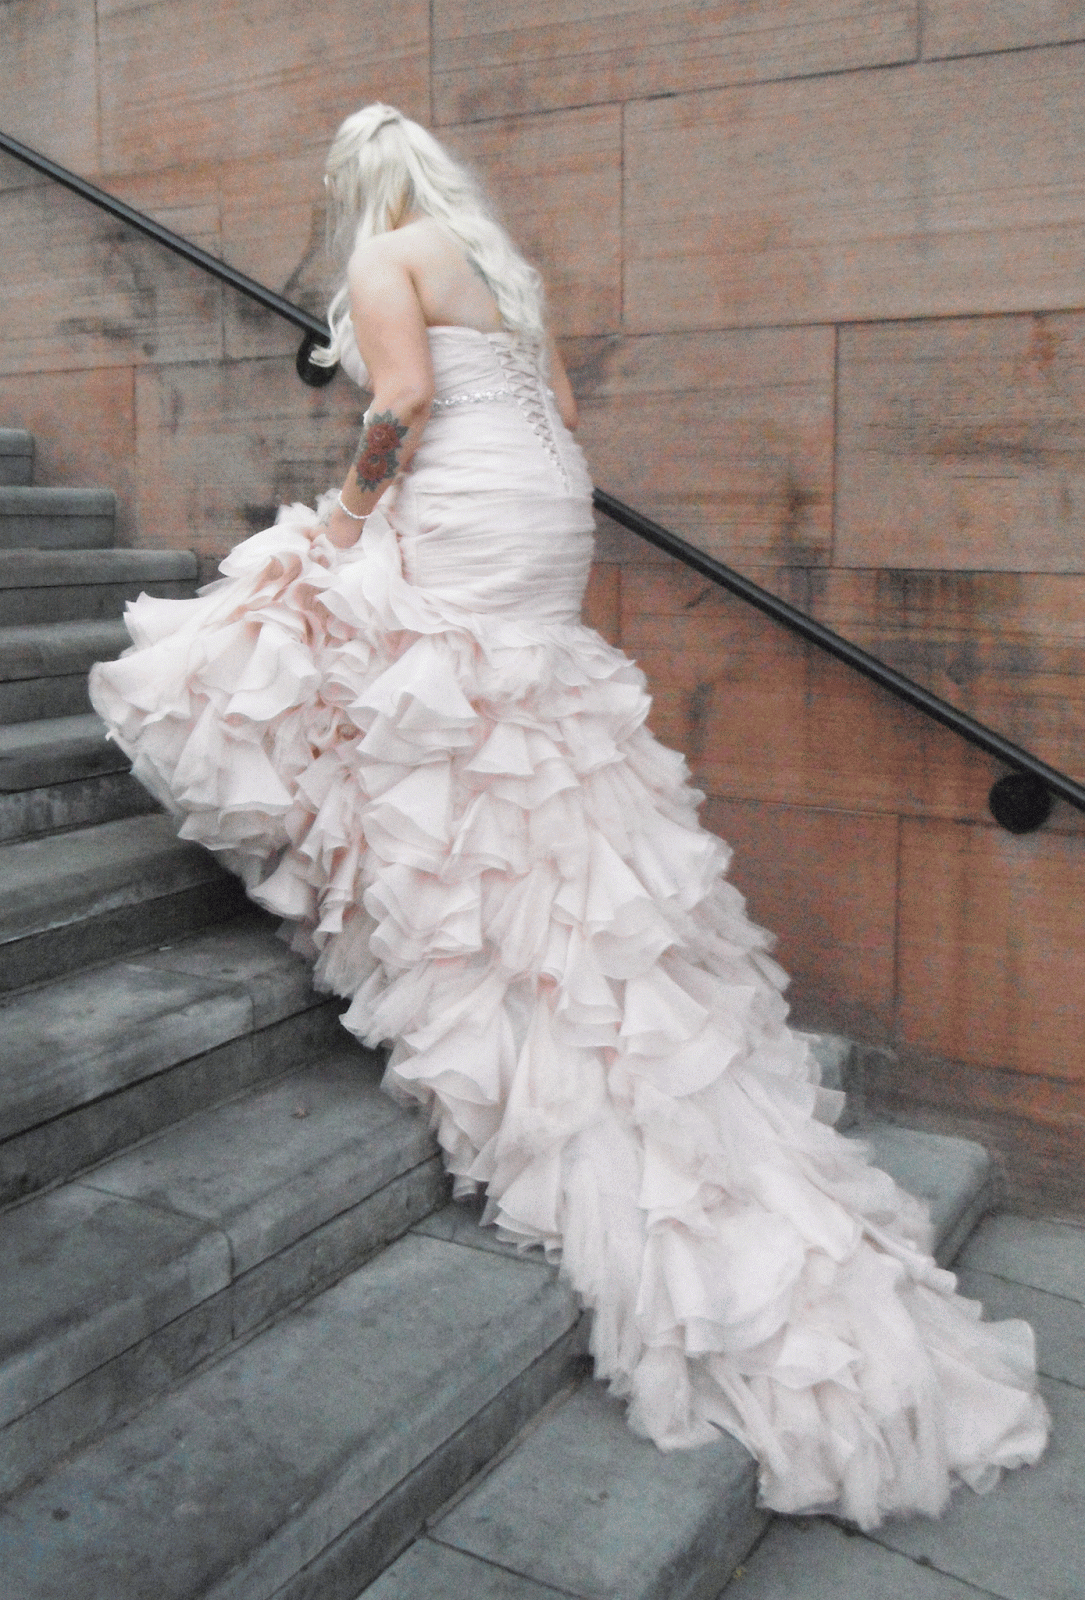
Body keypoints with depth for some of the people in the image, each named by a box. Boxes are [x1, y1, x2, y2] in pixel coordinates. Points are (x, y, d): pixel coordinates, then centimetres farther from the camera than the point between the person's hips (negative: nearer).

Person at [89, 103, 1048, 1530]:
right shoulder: (504, 263, 22)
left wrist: (350, 507, -3)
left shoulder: (381, 260, -1)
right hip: (549, 513, 9)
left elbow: (403, 399, -17)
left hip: (464, 525, -8)